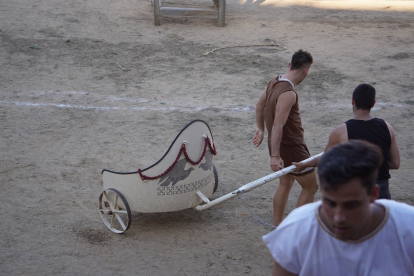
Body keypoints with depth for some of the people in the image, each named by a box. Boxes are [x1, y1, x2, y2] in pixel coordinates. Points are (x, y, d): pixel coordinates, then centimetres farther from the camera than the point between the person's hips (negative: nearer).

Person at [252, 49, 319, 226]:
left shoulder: (274, 82, 2)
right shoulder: (288, 93, -27)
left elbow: (260, 105, 17)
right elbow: (278, 125, -31)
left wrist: (260, 129, 26)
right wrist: (275, 155, -30)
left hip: (278, 144, 9)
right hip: (291, 148, -9)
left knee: (285, 183, 22)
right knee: (311, 186, 5)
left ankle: (277, 227, 29)